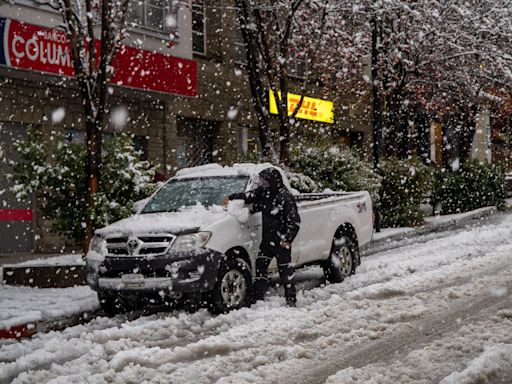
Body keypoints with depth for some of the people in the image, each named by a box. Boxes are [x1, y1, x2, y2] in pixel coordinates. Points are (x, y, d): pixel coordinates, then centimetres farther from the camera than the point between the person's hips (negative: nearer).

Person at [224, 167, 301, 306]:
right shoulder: (264, 191, 5)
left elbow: (294, 221, -17)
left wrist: (287, 239, -20)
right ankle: (257, 296, 15)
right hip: (267, 239, 8)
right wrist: (231, 197, 16)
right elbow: (249, 196, 23)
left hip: (281, 241, -8)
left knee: (285, 269, 0)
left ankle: (291, 299, 9)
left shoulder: (285, 197, -18)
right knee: (260, 266, 8)